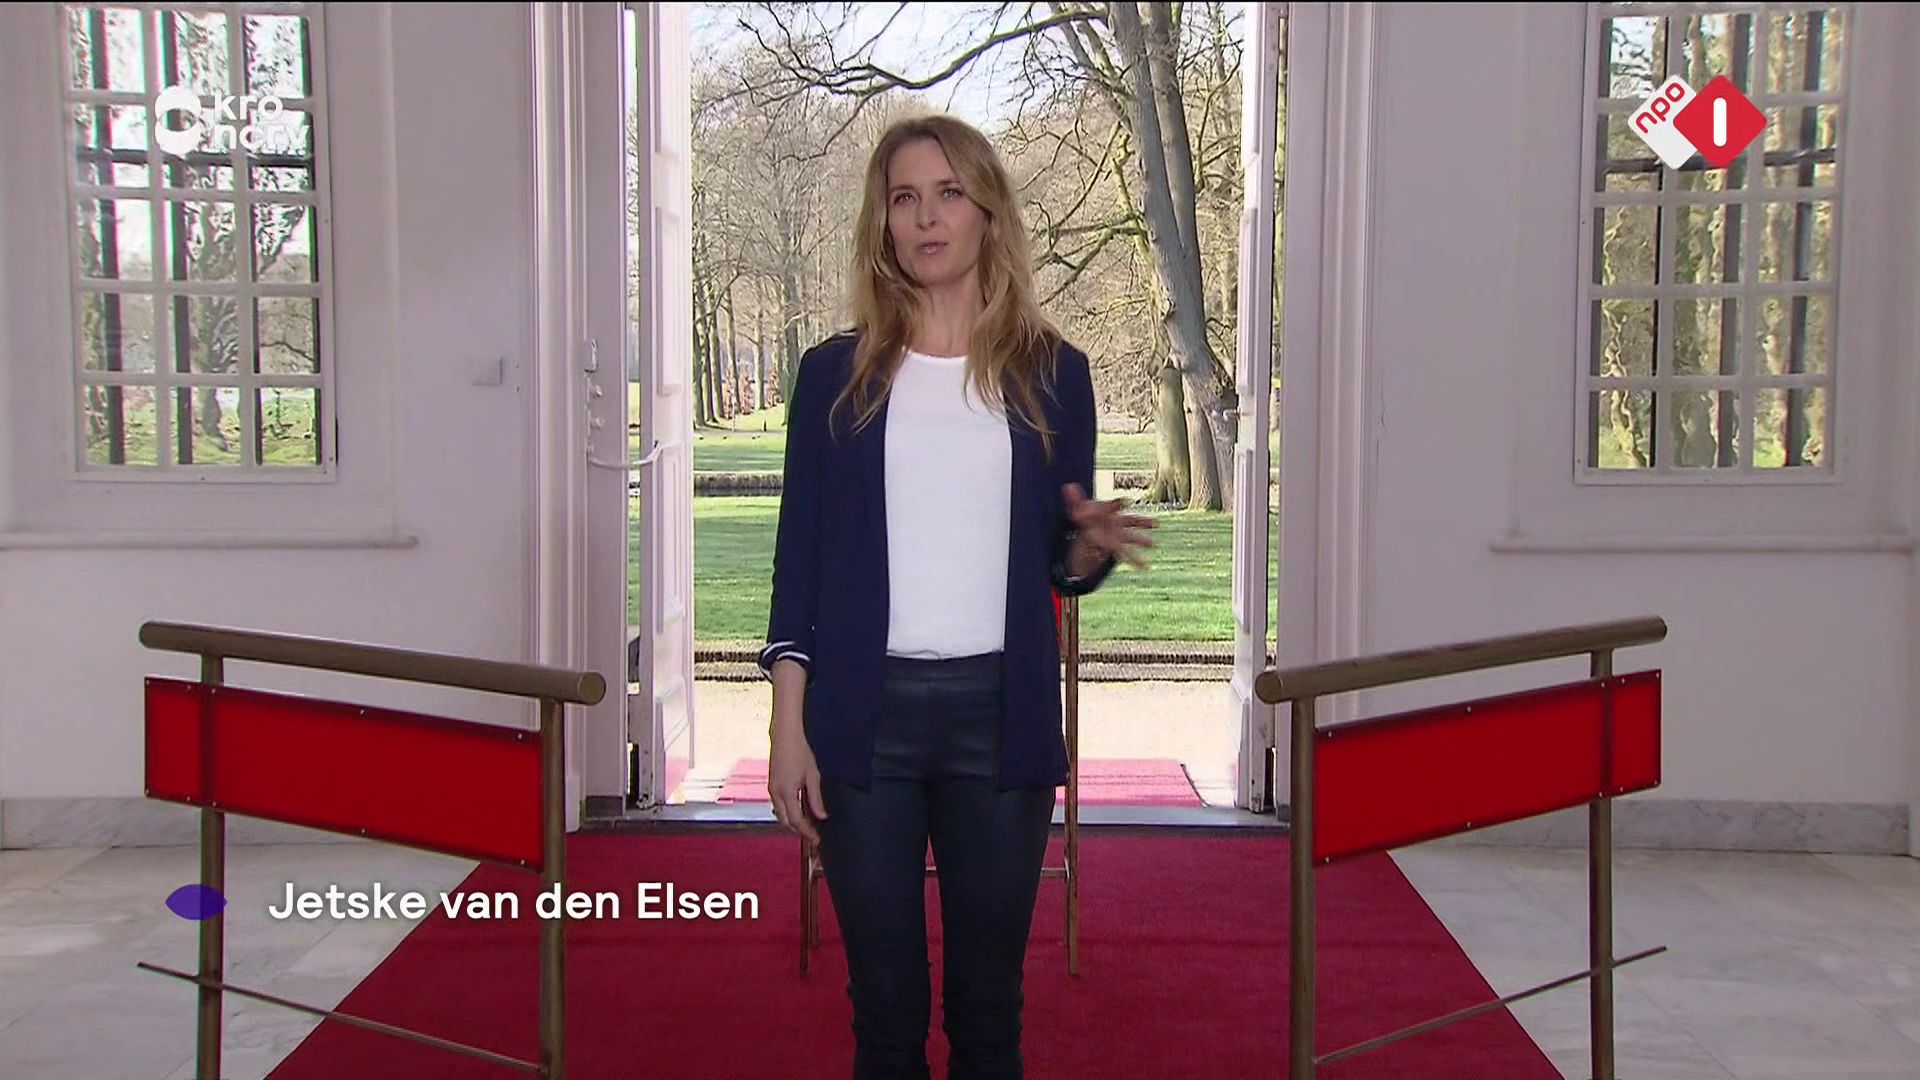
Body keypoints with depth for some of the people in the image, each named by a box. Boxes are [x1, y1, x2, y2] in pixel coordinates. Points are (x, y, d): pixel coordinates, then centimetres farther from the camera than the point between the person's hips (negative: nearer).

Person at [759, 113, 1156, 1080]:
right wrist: (788, 728, -4)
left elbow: (1058, 567, 11)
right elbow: (800, 559, 3)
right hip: (865, 717, 0)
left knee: (989, 999, 8)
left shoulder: (1051, 373, 6)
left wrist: (1093, 546, -12)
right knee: (884, 1001, 7)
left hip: (1000, 712, 1)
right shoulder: (837, 373, 4)